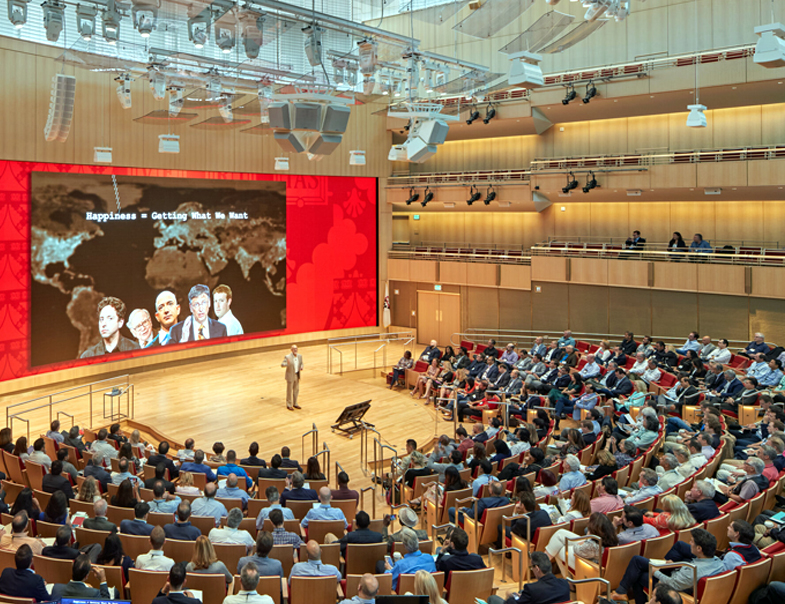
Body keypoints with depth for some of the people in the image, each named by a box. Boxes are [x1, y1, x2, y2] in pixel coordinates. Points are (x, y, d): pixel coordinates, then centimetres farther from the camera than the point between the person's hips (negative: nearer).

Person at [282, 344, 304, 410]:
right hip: (290, 376, -6)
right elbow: (282, 364, -21)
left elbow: (301, 363, 12)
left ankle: (295, 404, 31)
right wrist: (287, 363, -42)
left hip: (297, 375, 6)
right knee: (289, 391, 5)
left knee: (296, 390, 15)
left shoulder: (300, 356, -1)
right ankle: (289, 405, 18)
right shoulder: (287, 357, -18)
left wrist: (301, 367, -10)